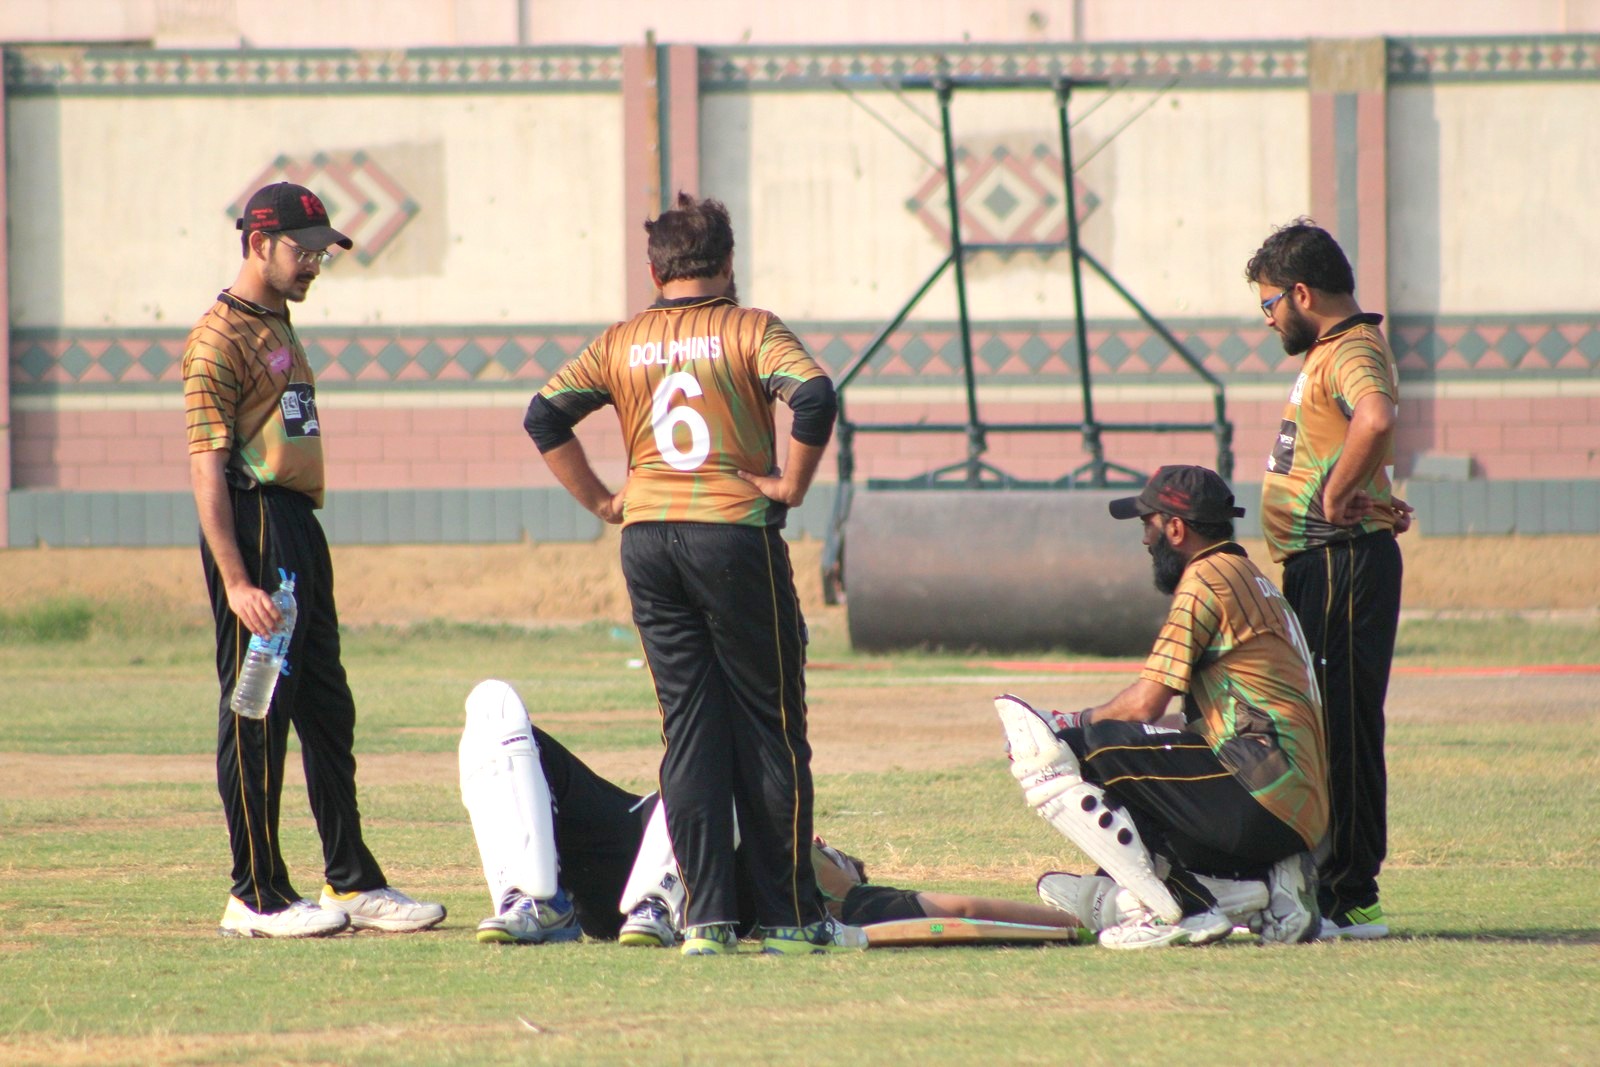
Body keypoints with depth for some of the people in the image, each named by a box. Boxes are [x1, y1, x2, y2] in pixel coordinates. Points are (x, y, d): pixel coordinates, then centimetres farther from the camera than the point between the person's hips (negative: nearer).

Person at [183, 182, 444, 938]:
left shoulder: (279, 330, 19)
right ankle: (256, 897, -2)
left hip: (300, 528, 10)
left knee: (328, 712, 13)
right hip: (253, 525, -10)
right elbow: (205, 465, -16)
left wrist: (305, 559, 15)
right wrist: (236, 581, -23)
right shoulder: (220, 336, -10)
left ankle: (353, 883, 19)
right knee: (256, 712, -6)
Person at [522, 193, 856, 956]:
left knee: (689, 728, 7)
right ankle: (790, 915, 3)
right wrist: (792, 485, -8)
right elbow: (814, 396, -19)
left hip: (647, 540, 4)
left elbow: (543, 417, 4)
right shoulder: (749, 330, -3)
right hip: (735, 532, -4)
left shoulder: (621, 343, 9)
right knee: (768, 727, 3)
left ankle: (707, 916, 0)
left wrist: (602, 500, 8)